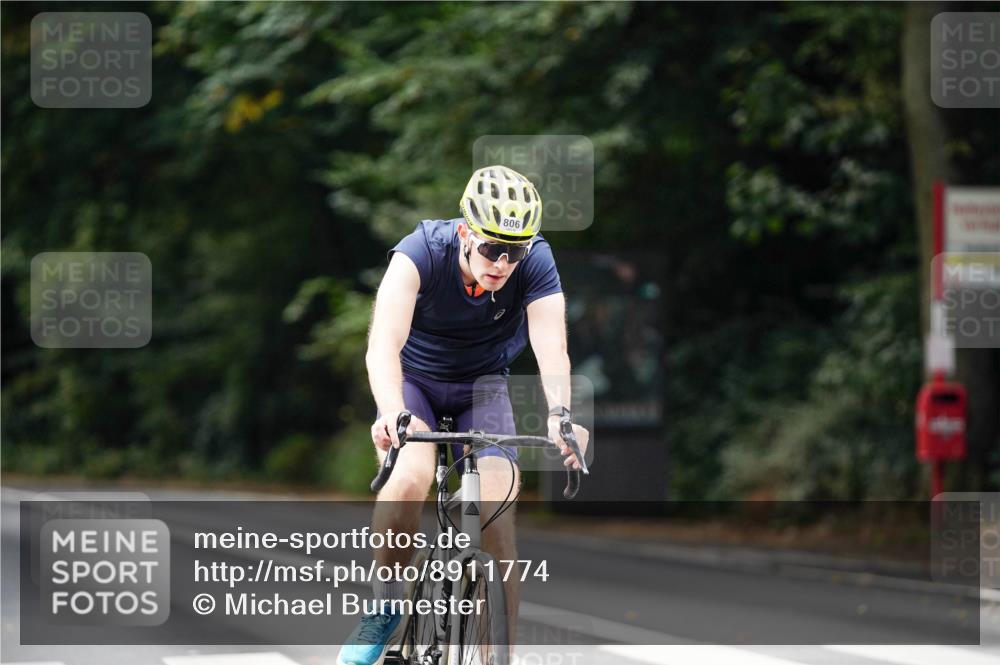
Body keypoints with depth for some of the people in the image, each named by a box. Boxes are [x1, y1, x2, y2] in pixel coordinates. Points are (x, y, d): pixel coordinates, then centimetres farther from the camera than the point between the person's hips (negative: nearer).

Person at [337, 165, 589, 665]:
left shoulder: (536, 263, -24)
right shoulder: (422, 252, -30)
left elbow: (552, 348, -35)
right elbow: (383, 344, -42)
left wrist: (559, 414, -55)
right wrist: (392, 413, -61)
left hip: (481, 385, 1)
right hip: (414, 378, -1)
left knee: (496, 503, -20)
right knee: (411, 477, -31)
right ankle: (385, 606, -11)